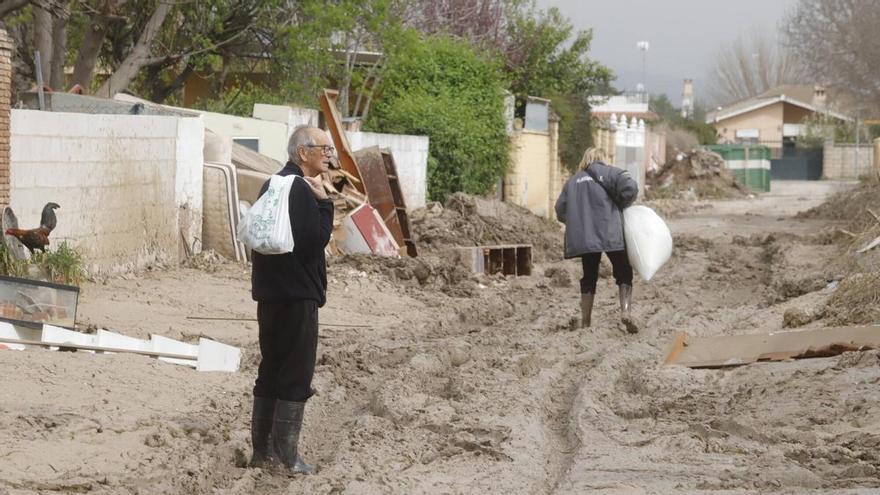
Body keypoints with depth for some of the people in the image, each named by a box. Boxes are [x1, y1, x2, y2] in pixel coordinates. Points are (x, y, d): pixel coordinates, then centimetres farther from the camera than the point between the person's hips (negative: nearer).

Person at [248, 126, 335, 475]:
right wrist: (324, 202, -13)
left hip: (271, 294, 10)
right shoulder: (300, 190, -17)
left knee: (271, 371, 14)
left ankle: (263, 450, 18)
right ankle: (286, 457, -4)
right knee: (296, 378, -4)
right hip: (296, 296, -10)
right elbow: (316, 240, -22)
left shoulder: (274, 185, 14)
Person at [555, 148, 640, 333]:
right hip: (609, 233, -3)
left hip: (583, 238, 3)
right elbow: (630, 187, -10)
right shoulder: (609, 173, 6)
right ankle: (626, 310, -15)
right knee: (624, 272, 6)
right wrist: (620, 206, 5)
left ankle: (585, 322, 13)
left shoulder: (572, 181, 17)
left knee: (589, 277, 14)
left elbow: (560, 211, 16)